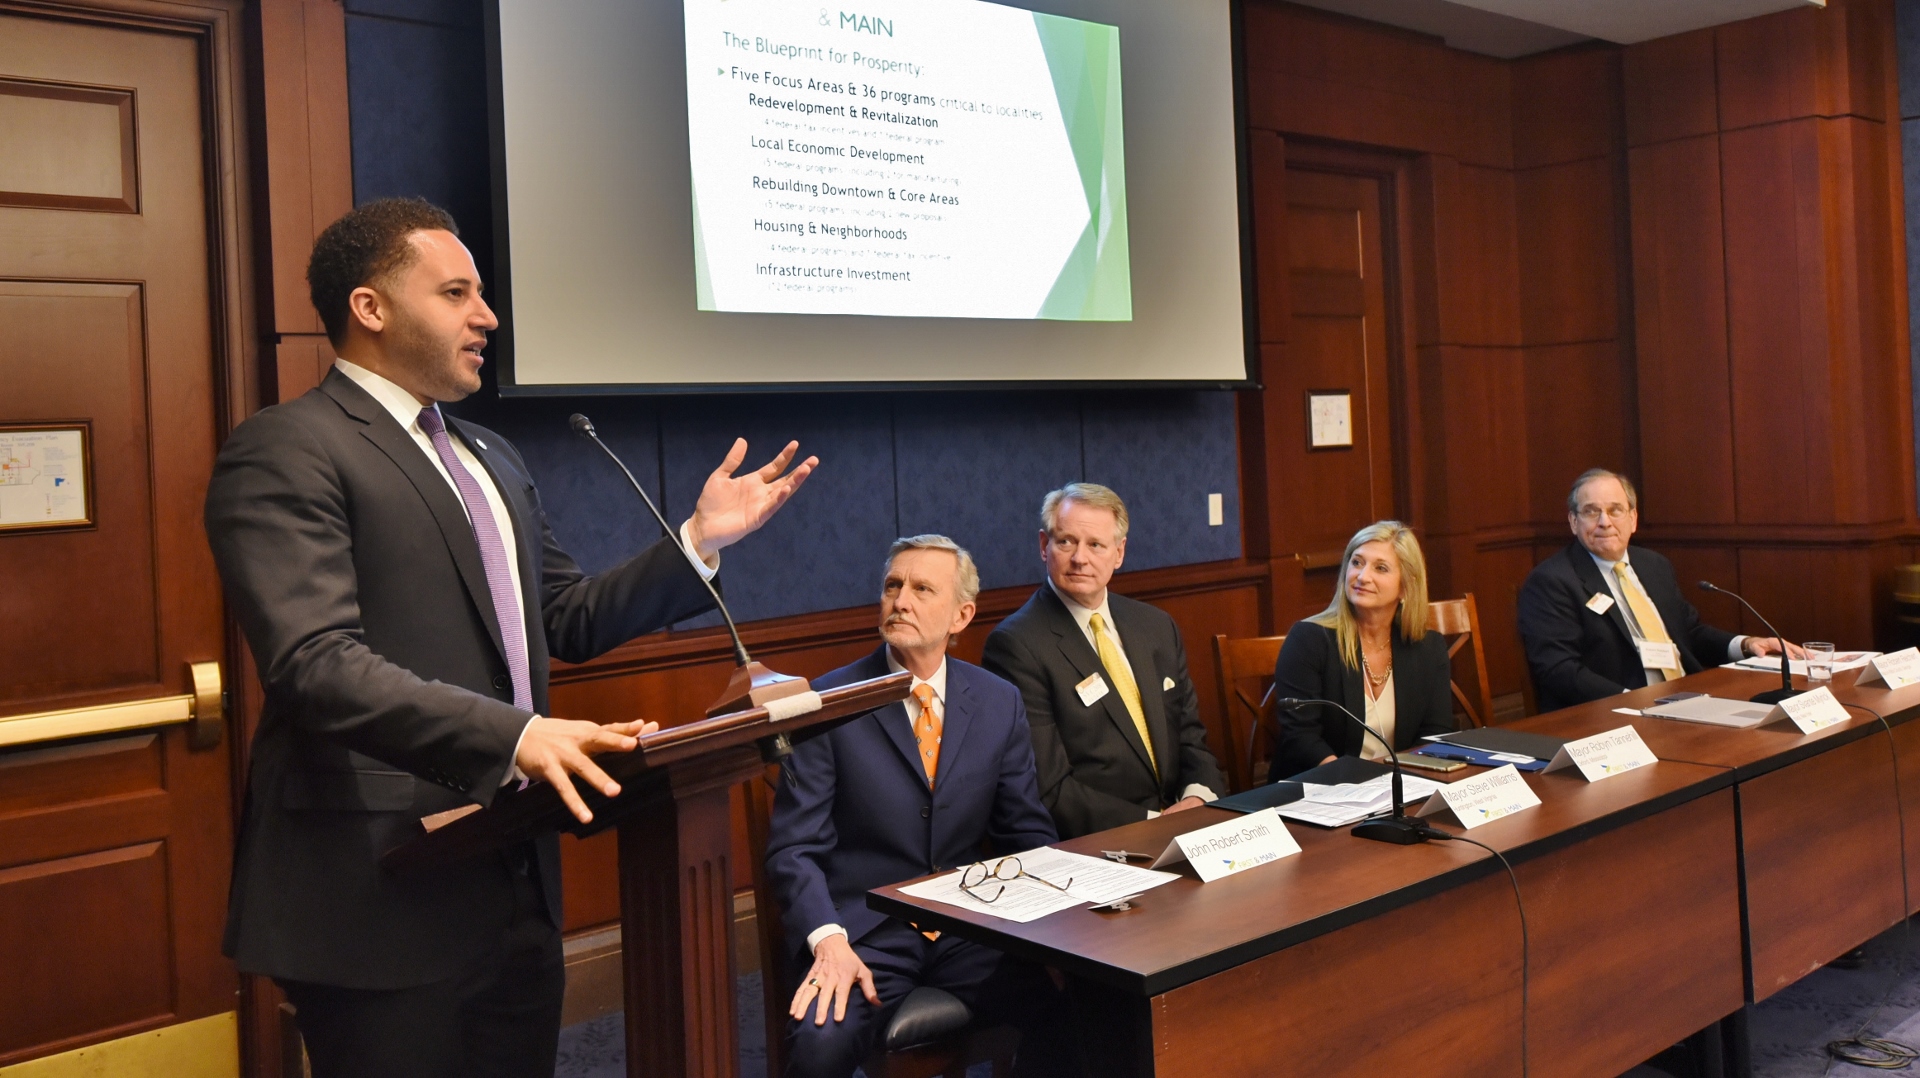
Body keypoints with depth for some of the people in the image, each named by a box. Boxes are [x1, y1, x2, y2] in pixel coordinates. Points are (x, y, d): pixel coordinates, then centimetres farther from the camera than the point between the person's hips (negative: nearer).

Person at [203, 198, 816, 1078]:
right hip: (384, 894, -8)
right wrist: (511, 733, -32)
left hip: (514, 879, 8)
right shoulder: (284, 452, -10)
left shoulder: (490, 459, 18)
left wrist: (700, 538, 8)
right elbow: (316, 663, -22)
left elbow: (568, 619, 18)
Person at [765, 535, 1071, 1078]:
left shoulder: (1000, 703, 6)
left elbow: (1028, 834, 11)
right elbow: (795, 847, -6)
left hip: (971, 929, 3)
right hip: (864, 932, -3)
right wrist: (828, 941, -23)